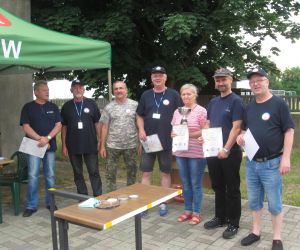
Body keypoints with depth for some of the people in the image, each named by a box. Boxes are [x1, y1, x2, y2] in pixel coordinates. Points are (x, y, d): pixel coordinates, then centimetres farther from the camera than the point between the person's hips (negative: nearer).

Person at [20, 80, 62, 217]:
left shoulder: (53, 107, 9)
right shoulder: (28, 107, 2)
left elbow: (58, 125, 1)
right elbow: (26, 127, -6)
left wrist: (47, 138, -13)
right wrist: (40, 139, -14)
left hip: (50, 146, 2)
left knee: (50, 176, 7)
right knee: (33, 176, -3)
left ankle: (50, 203, 19)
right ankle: (31, 206, 6)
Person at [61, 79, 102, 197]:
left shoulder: (91, 104, 2)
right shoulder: (66, 106, 5)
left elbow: (97, 123, 3)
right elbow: (64, 127, 7)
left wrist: (100, 141, -2)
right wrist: (64, 145, 2)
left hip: (91, 145, -2)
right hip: (73, 146, 2)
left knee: (94, 172, 0)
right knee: (77, 174, 9)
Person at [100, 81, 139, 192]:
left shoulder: (134, 105, 0)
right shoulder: (108, 107, 2)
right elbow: (104, 127, 3)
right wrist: (102, 146, -1)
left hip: (131, 145, 0)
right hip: (112, 146, 0)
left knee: (132, 172, 13)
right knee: (110, 173, 6)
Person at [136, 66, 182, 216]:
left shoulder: (173, 95, 0)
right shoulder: (146, 95, 8)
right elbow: (140, 116, 12)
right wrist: (141, 130, -4)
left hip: (166, 141, -2)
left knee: (165, 173, 9)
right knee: (146, 173, 6)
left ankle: (163, 203, 21)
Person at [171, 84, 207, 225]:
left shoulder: (201, 111, -7)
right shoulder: (177, 111, 11)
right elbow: (173, 130, 15)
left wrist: (189, 135, -20)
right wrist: (174, 134, -7)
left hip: (196, 153, -5)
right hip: (180, 153, 6)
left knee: (196, 184, 4)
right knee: (185, 183, 14)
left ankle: (196, 213, 16)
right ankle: (187, 210, 26)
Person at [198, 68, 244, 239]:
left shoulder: (236, 101, -9)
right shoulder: (213, 102, 12)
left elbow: (236, 128, -16)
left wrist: (226, 149, -22)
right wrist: (203, 137, -2)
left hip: (231, 153, -7)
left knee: (232, 189, 4)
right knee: (218, 186, 16)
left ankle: (234, 224, 16)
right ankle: (220, 218, 31)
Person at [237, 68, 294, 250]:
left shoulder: (279, 103, -8)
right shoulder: (249, 107, 10)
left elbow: (289, 131, -10)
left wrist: (286, 158, -16)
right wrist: (242, 136, -3)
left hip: (271, 163, -5)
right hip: (251, 163, 6)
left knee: (274, 203, 5)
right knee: (254, 201, 15)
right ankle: (256, 232, 31)